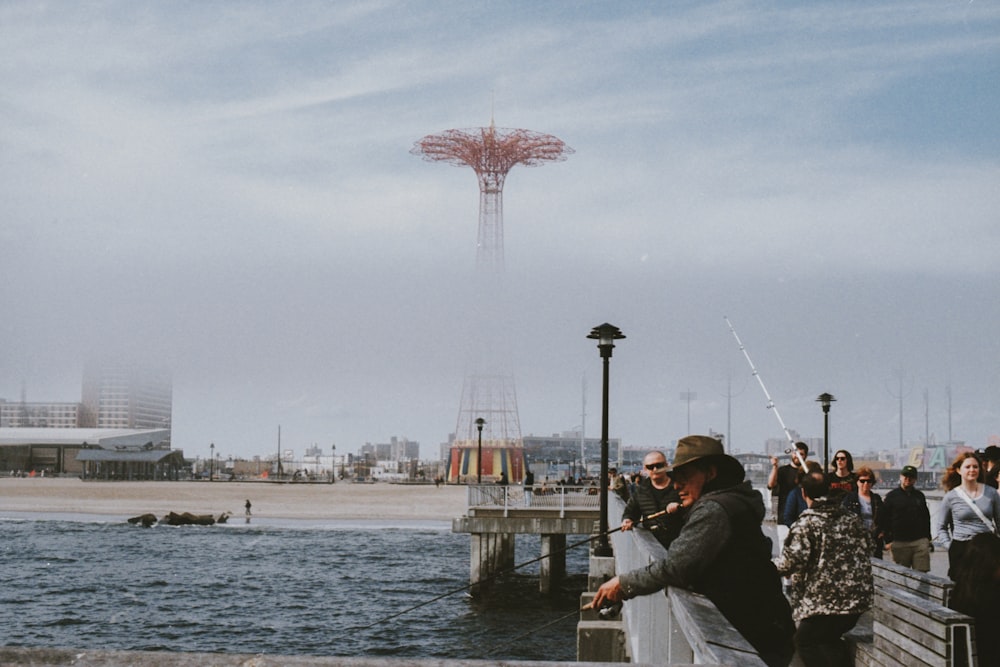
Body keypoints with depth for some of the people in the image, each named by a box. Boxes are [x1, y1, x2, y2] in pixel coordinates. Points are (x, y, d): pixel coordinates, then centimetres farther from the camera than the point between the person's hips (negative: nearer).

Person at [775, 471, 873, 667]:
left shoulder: (806, 524, -14)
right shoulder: (851, 518, 8)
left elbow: (792, 561, -22)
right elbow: (866, 547, 20)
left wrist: (778, 569, -1)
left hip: (826, 602, -7)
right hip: (858, 597, 7)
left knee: (805, 641, 10)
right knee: (829, 638, 25)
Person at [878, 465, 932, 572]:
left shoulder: (919, 496, 16)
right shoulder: (892, 496, 4)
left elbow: (926, 518, 22)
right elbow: (884, 520, 1)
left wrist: (928, 538, 16)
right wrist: (888, 541, -5)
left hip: (920, 542, 3)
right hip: (899, 542, -3)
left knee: (921, 573, -5)